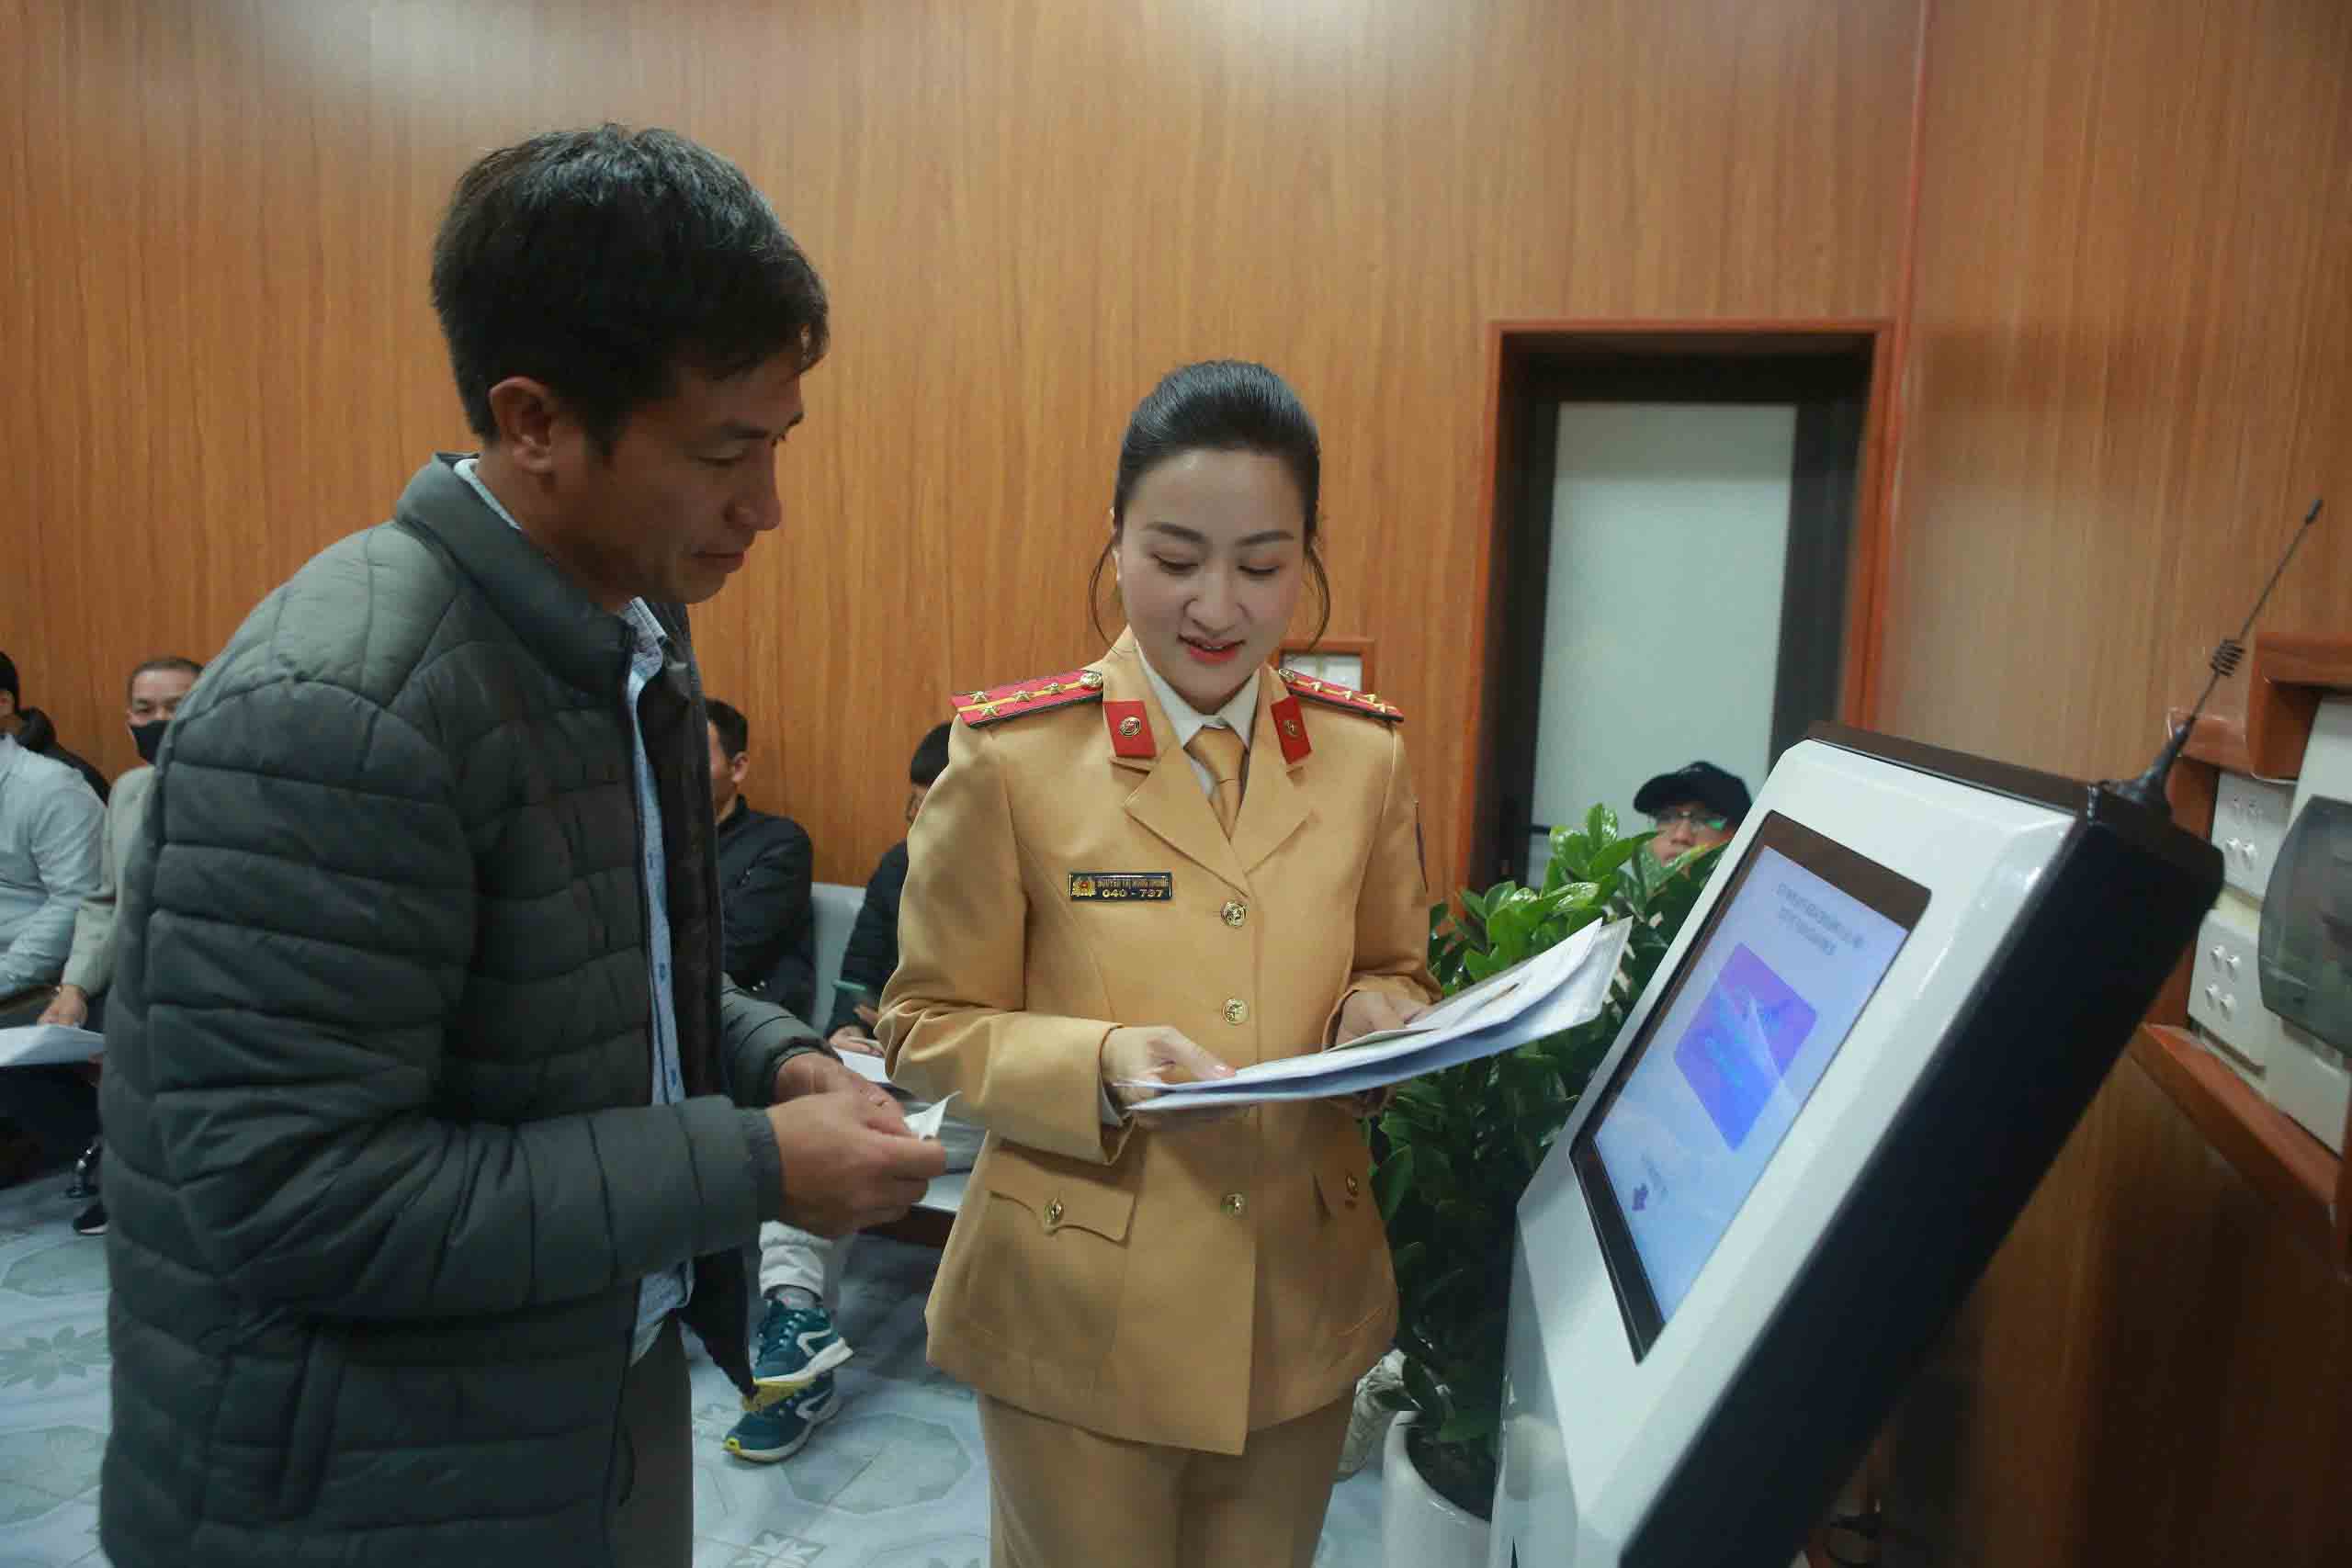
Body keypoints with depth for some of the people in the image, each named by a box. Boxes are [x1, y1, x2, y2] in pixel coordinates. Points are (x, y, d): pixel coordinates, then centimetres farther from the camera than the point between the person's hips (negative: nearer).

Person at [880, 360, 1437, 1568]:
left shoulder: (1363, 754, -3)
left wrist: (1380, 1019, -13)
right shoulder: (1012, 754, -13)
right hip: (1078, 1319, -3)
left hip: (1303, 1305, 4)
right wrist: (1100, 1062, -24)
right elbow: (930, 1028, -7)